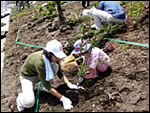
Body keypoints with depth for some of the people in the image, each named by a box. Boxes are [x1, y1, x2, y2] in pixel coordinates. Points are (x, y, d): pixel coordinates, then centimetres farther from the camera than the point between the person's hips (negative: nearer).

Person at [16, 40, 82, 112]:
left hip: (39, 73, 6)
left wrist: (69, 84, -17)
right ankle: (21, 98, 8)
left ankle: (43, 87, 1)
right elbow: (46, 84, -32)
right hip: (27, 77, -6)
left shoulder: (52, 57, -20)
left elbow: (59, 73, -3)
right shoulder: (39, 62, -39)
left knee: (55, 66, -22)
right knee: (29, 103, -29)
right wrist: (62, 98, -30)